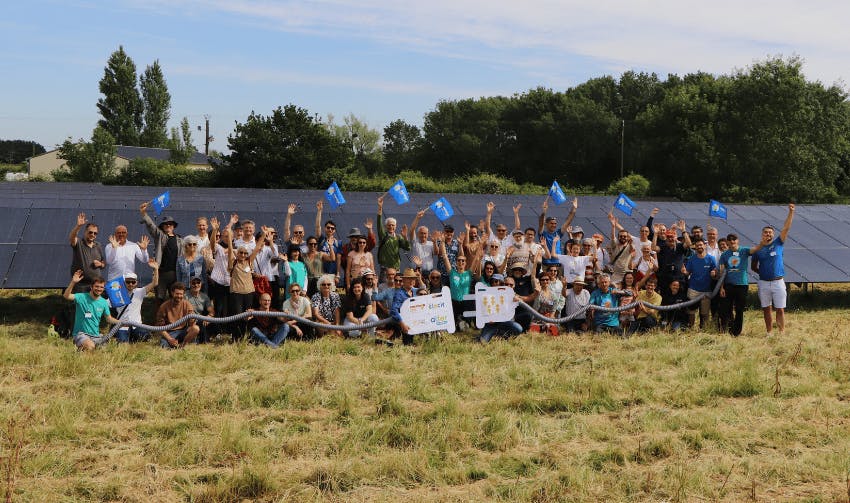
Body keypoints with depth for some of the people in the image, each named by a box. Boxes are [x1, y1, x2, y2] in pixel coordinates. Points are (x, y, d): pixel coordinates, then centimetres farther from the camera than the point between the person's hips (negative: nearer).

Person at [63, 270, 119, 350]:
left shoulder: (104, 302, 6)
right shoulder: (82, 297, -9)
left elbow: (109, 319, 15)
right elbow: (66, 296, -25)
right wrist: (73, 282, -39)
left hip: (96, 335, 6)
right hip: (81, 334, -6)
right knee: (90, 347, -34)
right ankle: (80, 347, 1)